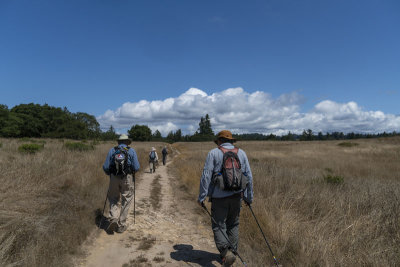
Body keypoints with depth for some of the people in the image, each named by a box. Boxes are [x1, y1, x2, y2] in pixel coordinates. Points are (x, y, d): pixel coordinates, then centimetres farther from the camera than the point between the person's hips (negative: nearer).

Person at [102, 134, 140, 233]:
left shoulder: (112, 150, 5)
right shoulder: (131, 151, 0)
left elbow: (105, 167, 1)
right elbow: (136, 167, -7)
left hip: (114, 178, 2)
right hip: (127, 178, -1)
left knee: (113, 199, 21)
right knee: (126, 202, 10)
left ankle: (113, 218, 1)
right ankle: (121, 225, 13)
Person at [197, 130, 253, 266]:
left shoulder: (213, 153, -4)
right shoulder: (241, 153, 6)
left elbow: (206, 176, -10)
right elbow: (249, 177, 6)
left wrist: (201, 197, -6)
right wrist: (249, 197, 14)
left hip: (219, 197, -4)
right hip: (236, 196, 4)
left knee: (218, 226, 6)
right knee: (233, 225, 19)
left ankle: (226, 253, -11)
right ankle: (232, 252, 27)